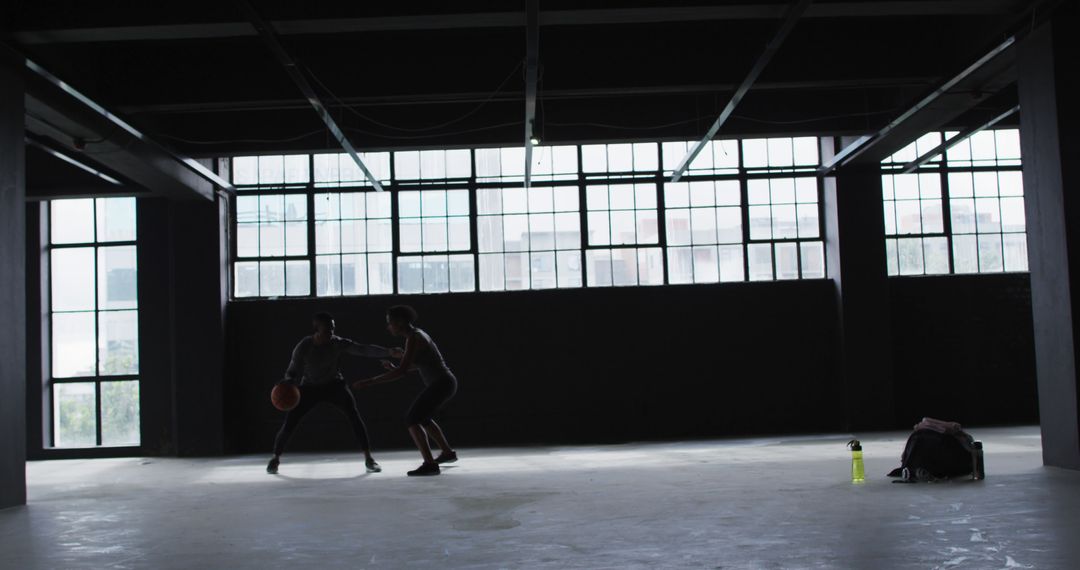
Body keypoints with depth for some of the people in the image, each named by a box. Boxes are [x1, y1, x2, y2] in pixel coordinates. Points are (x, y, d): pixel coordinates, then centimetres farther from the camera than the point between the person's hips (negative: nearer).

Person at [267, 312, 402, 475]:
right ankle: (276, 457, 23)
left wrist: (389, 352, -45)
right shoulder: (303, 347, -24)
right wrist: (285, 384, -43)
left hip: (334, 385, 0)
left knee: (354, 414, -24)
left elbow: (363, 349, -31)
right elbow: (293, 373, -19)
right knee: (288, 424, -6)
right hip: (310, 388, 0)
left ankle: (368, 458, -19)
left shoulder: (338, 343, -22)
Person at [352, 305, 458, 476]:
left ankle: (430, 464, -20)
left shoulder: (413, 339, -19)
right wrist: (395, 368, 20)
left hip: (441, 385, -10)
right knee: (423, 419, 29)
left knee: (411, 420, -15)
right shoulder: (417, 334, 13)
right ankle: (448, 452, 40)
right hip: (444, 383, 10)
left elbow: (402, 372, -25)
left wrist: (369, 381, -23)